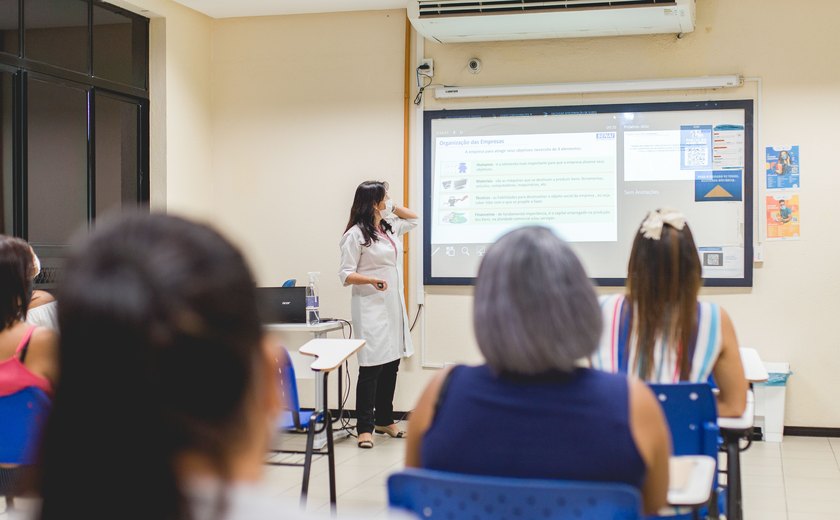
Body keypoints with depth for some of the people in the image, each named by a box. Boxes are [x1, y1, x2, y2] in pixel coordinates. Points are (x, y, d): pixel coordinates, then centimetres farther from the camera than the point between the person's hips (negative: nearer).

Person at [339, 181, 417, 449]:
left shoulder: (390, 227, 13)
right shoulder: (356, 234, -9)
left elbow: (414, 219, 31)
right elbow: (345, 275, -10)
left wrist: (393, 208, 14)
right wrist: (372, 280, -27)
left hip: (394, 306, 8)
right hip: (371, 308, -8)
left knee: (391, 364, 11)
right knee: (371, 366, -9)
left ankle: (384, 420, 22)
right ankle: (365, 428, -4)